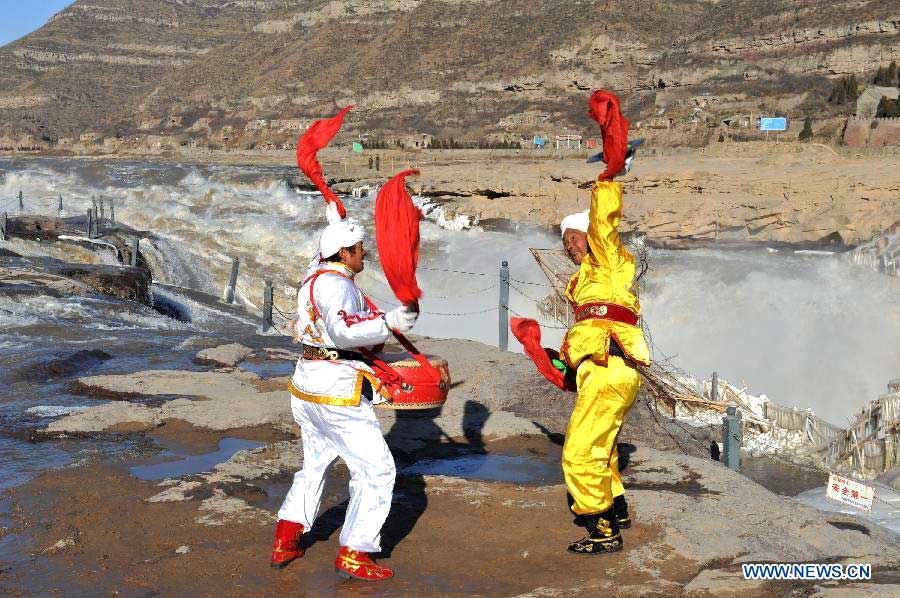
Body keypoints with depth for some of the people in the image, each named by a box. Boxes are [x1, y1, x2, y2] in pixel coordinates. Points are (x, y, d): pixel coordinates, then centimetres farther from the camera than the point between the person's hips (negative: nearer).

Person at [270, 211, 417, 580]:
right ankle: (352, 555, -1)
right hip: (338, 393, -11)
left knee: (314, 464, 26)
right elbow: (344, 329, -35)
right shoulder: (336, 285, -18)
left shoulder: (315, 275, 12)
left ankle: (285, 543, 28)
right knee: (376, 469, -3)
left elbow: (321, 257, 36)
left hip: (307, 385, 11)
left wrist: (334, 223, 45)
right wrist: (387, 323, -40)